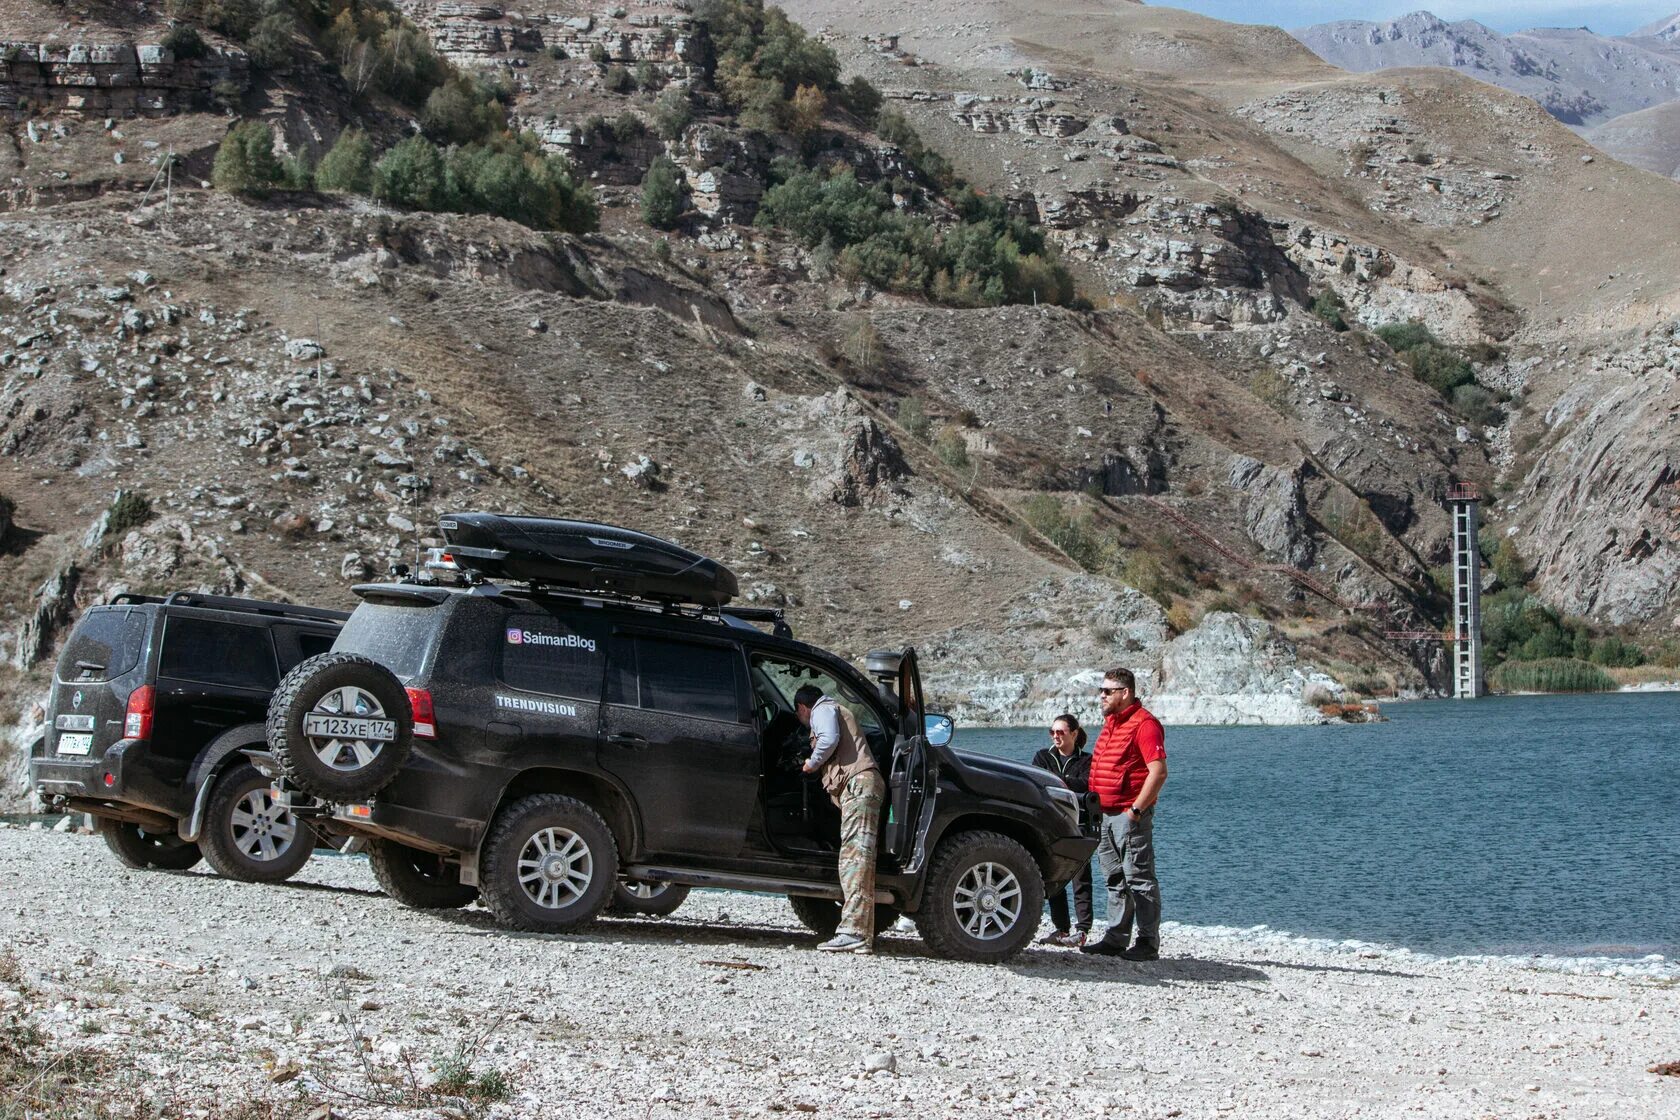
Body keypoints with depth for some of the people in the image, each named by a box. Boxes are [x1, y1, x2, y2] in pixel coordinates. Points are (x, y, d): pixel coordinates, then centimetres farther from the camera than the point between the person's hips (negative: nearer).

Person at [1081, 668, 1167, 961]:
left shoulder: (1143, 724, -13)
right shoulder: (1111, 722, 17)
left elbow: (1158, 772, -20)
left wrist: (1136, 809, -21)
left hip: (1130, 815, -10)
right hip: (1106, 815, 10)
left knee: (1139, 879, -6)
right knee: (1115, 880, 13)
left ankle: (1148, 943, -3)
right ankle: (1116, 939, 19)